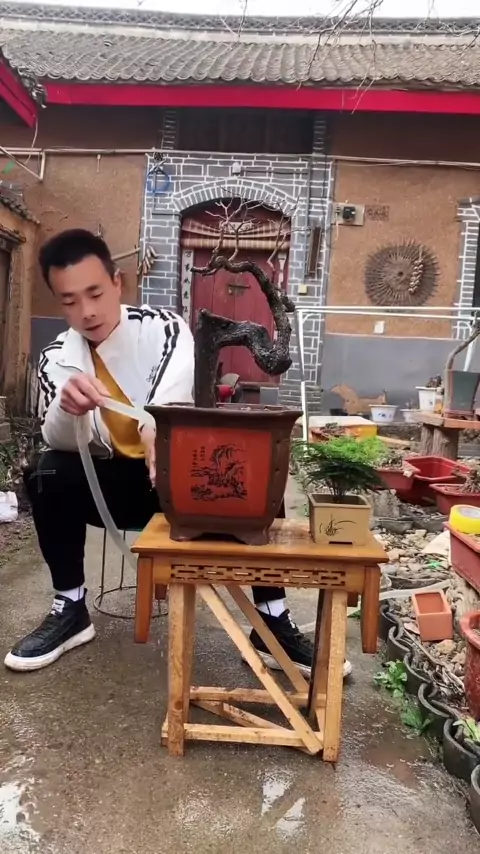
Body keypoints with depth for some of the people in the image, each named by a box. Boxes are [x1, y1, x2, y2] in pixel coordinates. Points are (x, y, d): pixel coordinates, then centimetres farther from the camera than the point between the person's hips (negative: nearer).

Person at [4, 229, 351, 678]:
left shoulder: (164, 327, -13)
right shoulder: (57, 358, -3)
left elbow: (174, 390, -36)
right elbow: (60, 443, -16)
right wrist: (65, 408, -41)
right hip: (114, 481, 2)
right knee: (49, 475, -25)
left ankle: (273, 624, -17)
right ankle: (70, 610, -7)